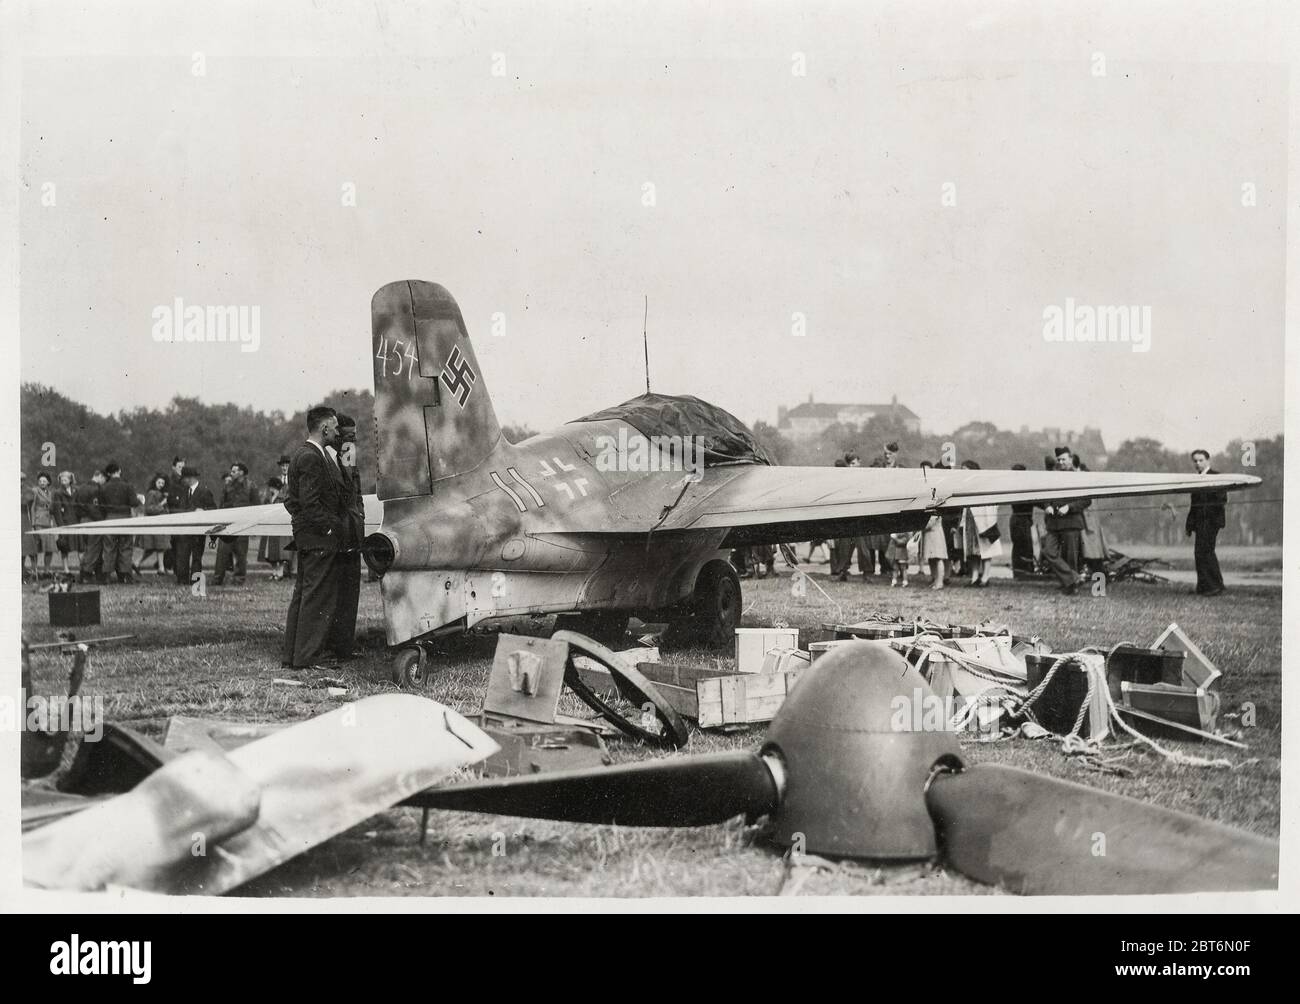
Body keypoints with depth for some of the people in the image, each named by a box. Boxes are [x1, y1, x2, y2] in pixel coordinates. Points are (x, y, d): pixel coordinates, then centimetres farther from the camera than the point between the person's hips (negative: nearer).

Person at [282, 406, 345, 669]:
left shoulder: (303, 454, 16)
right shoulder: (311, 457, -16)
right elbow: (310, 502, -22)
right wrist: (331, 526, -14)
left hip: (306, 537, 11)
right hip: (318, 538, -11)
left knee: (303, 595, 14)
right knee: (319, 597, -6)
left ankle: (290, 655, 20)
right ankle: (305, 659, -4)